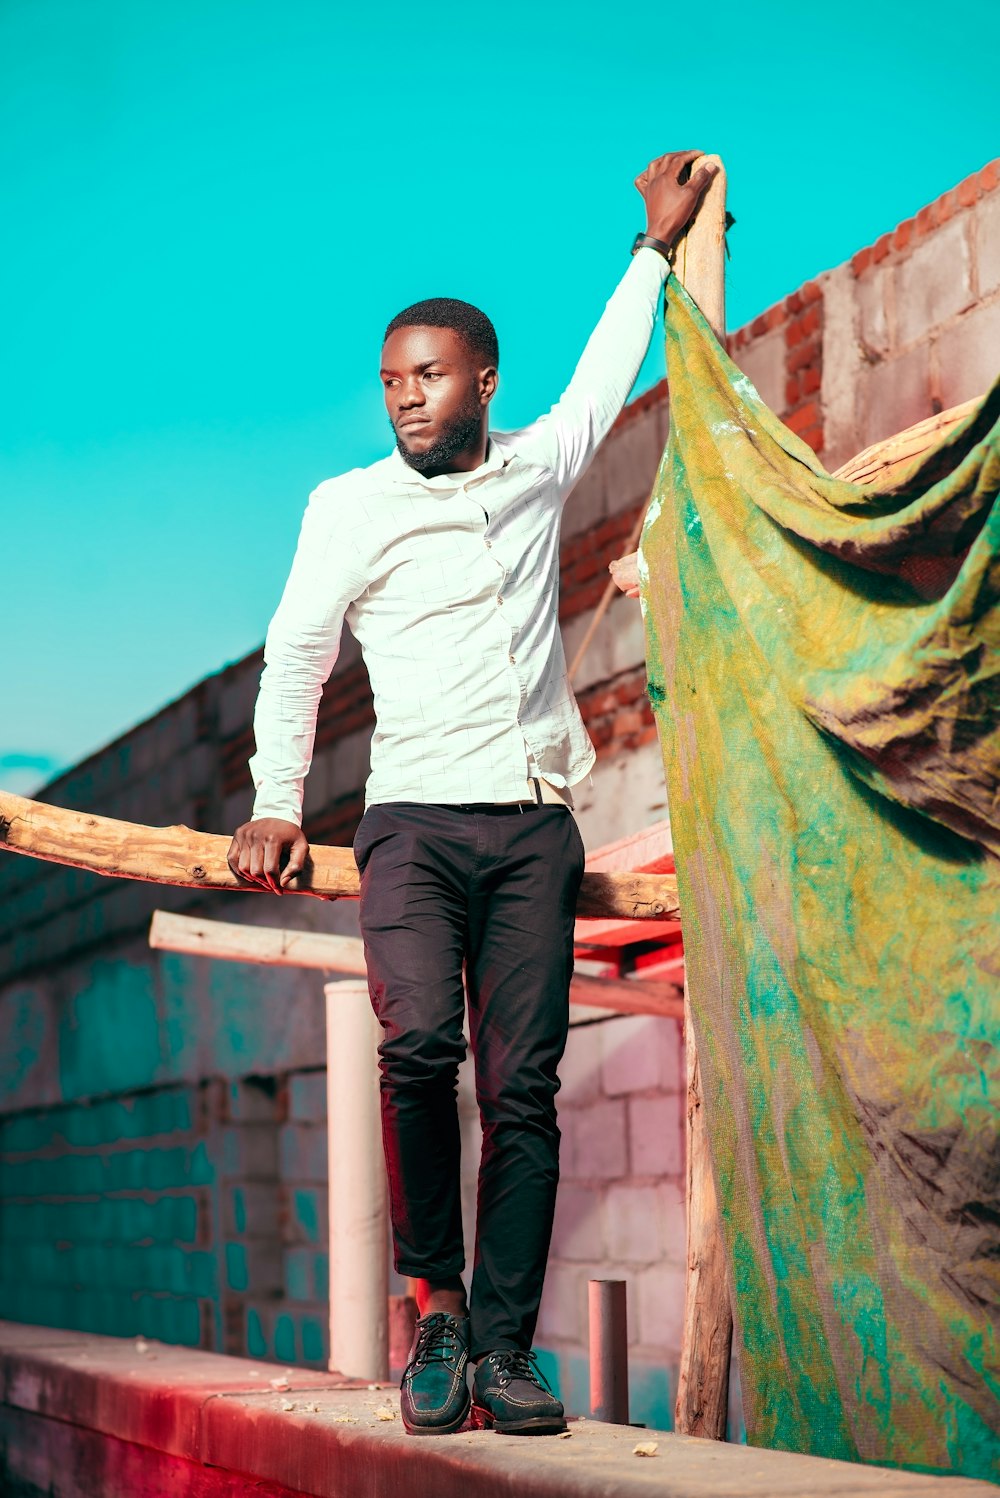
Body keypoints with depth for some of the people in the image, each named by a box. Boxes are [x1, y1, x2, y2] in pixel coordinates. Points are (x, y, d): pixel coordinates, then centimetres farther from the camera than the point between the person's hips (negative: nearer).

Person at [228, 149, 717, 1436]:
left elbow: (605, 375, 32)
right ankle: (432, 1298, -8)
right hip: (413, 818, -2)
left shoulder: (536, 470, 13)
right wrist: (276, 803, 6)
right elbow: (294, 653, 13)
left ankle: (501, 1349, -4)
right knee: (417, 1043, -24)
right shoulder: (350, 507, 7)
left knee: (522, 1088, -5)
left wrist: (655, 246, 39)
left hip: (534, 827, 2)